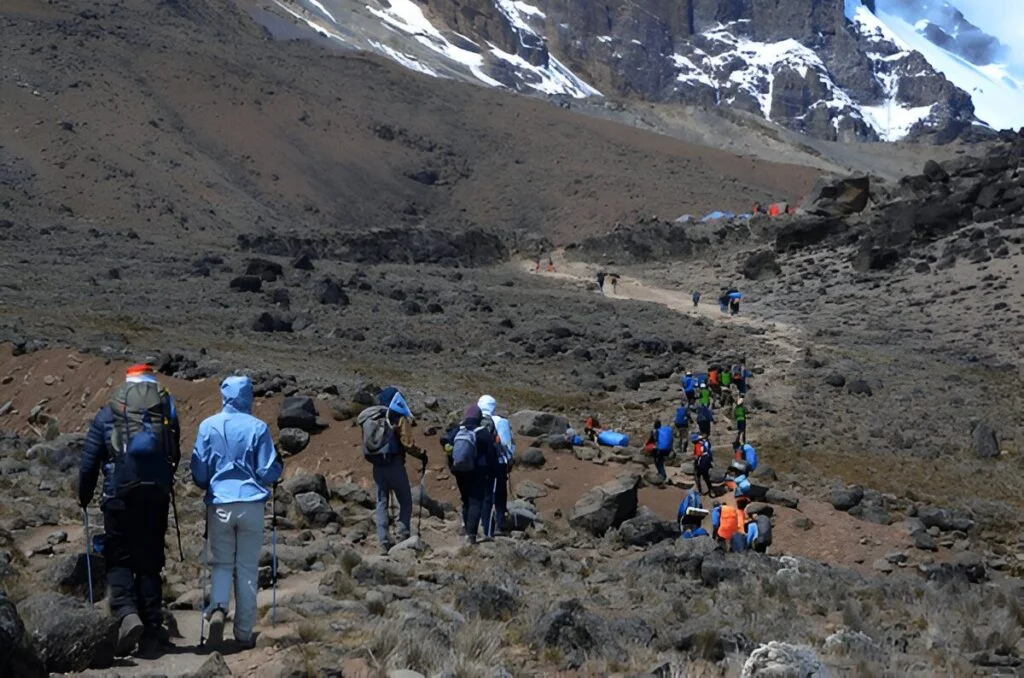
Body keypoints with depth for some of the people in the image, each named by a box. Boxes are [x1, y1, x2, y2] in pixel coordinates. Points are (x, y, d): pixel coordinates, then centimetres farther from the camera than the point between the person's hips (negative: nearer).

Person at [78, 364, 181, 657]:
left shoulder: (108, 413, 9)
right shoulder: (166, 408, 13)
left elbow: (89, 460, 8)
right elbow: (176, 456, 14)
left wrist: (84, 496, 20)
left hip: (120, 493, -2)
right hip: (157, 493, 2)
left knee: (119, 558, 5)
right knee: (150, 561, 9)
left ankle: (127, 614, -18)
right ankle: (152, 630, 6)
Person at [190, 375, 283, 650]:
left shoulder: (208, 426, -1)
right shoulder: (258, 428, -4)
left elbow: (199, 472, 3)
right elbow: (269, 473, -2)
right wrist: (279, 466, 20)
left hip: (219, 504, 1)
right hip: (252, 504, -1)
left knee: (222, 563, 13)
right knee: (248, 568, 7)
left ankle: (218, 608, -15)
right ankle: (244, 632, 9)